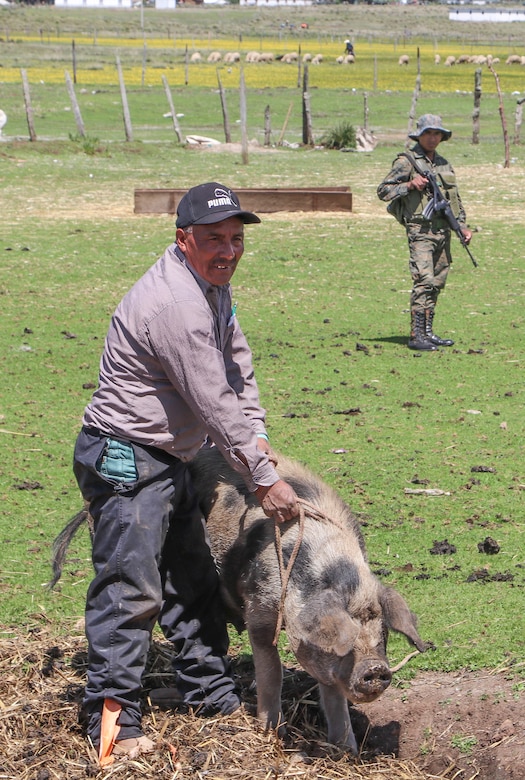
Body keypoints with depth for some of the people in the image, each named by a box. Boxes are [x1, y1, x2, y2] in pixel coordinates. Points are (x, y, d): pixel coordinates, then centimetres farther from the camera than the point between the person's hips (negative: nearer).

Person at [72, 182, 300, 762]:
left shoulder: (210, 282, 8)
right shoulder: (176, 304, -26)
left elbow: (236, 361, 16)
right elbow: (214, 405, -23)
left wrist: (256, 436, 4)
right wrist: (263, 479, -16)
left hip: (167, 459, 11)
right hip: (124, 458, -11)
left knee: (193, 578, 18)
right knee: (130, 587, -13)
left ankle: (210, 691, 30)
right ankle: (112, 717, -9)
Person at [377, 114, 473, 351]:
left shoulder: (444, 164, 17)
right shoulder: (406, 162, -3)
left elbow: (455, 198, 24)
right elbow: (383, 190, -6)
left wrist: (462, 225, 15)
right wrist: (410, 185, -17)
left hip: (443, 230, 7)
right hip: (421, 230, -7)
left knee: (437, 283, 9)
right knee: (424, 281, -16)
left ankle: (428, 332, 15)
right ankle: (416, 336, -17)